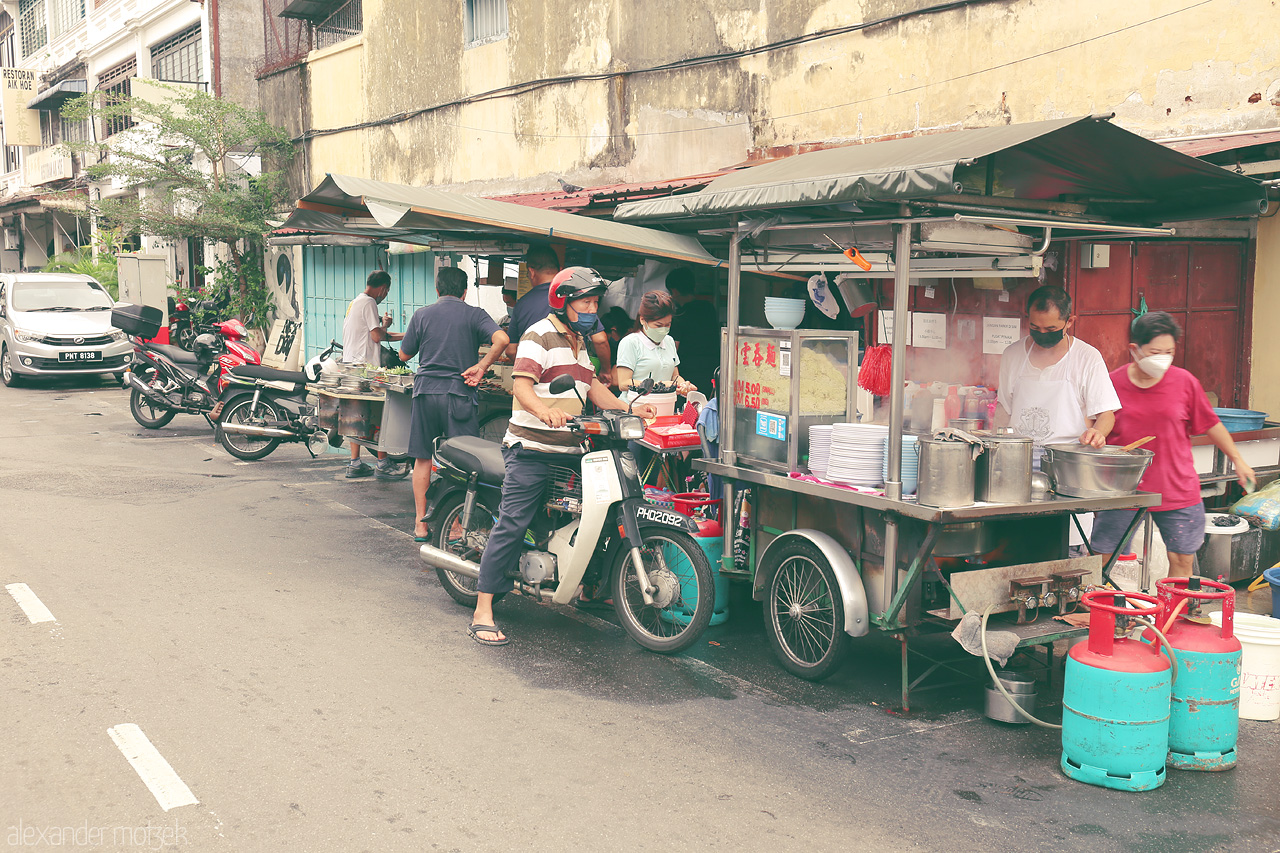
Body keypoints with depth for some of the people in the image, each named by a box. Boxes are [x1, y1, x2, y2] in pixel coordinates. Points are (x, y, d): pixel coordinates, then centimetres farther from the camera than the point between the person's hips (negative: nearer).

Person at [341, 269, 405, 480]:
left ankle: (355, 464, 14)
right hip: (366, 366, -10)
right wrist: (386, 324, 3)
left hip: (350, 365, 10)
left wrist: (404, 335, 27)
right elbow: (377, 336, -18)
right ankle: (383, 464, -4)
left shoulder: (354, 302, 20)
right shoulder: (369, 302, -11)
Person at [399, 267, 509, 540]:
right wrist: (480, 367, -8)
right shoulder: (474, 314, 1)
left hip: (425, 389, 3)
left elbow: (404, 355, 13)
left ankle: (420, 523, 15)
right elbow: (501, 339, -17)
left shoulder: (421, 315, 7)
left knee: (423, 458, 11)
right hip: (459, 392, -2)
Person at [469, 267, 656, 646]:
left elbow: (592, 386, 20)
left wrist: (629, 410, 6)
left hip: (571, 451, 9)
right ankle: (483, 612, -8)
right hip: (532, 449, -8)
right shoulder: (540, 335, -8)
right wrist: (545, 410, -40)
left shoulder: (579, 341, 21)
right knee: (511, 525, -10)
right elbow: (522, 386, -20)